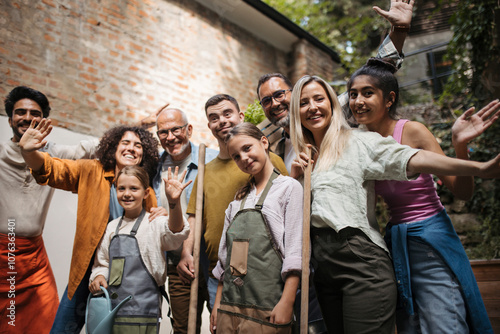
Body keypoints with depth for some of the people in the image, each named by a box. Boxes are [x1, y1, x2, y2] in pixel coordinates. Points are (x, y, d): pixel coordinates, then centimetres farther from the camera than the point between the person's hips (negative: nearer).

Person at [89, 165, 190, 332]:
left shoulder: (155, 223, -5)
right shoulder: (112, 227, 13)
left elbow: (174, 233, -28)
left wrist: (174, 202, -45)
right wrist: (98, 276, -2)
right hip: (111, 307, 5)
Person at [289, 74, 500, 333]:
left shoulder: (357, 142, -2)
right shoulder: (305, 157, 16)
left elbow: (410, 159, -16)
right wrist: (296, 177, 1)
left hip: (361, 263, -6)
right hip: (323, 267, 6)